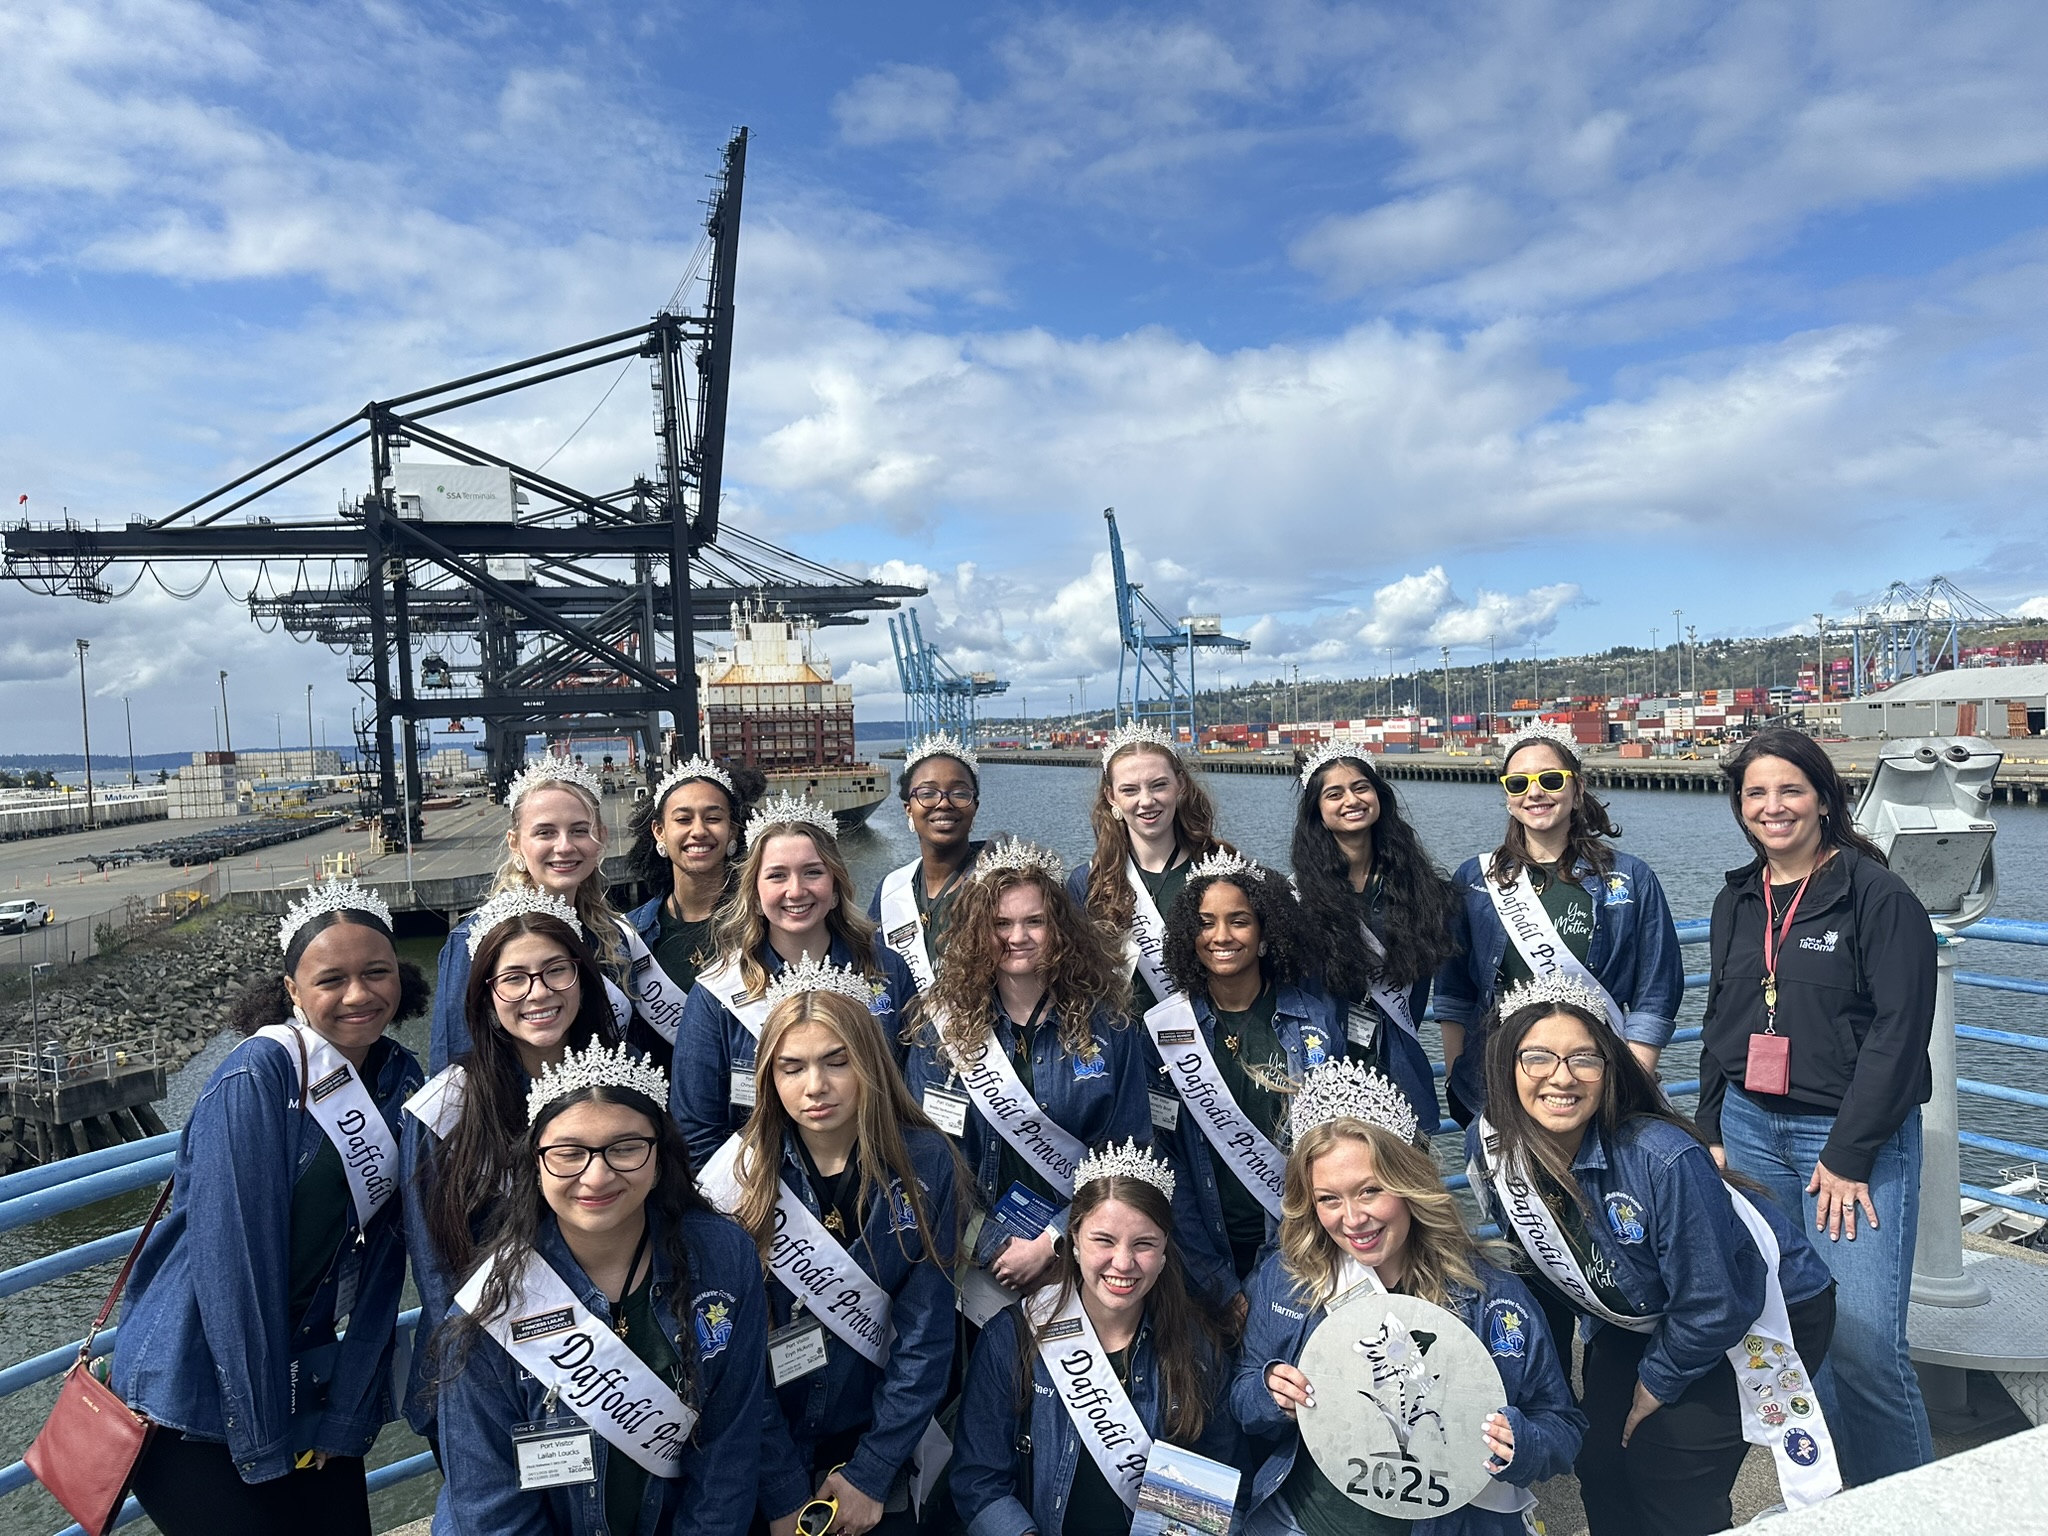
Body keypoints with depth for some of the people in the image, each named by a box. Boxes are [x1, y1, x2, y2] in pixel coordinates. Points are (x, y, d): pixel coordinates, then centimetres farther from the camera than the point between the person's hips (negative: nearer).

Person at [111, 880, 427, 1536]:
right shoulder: (255, 1077, -21)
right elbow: (233, 1261, -21)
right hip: (197, 1401, -5)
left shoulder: (401, 1078, -2)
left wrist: (344, 1418, -4)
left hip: (309, 1384, 6)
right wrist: (266, 1442, -16)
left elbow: (380, 1258, -1)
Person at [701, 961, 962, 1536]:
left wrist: (870, 1475, -12)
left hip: (878, 1444, 0)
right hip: (762, 1455, 0)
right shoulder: (738, 1175, -14)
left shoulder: (925, 1163, -15)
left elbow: (926, 1334, -11)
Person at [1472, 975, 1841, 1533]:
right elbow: (1541, 1268, 1)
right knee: (1599, 1460, 3)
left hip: (1761, 1312, -5)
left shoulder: (1663, 1160, -37)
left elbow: (1714, 1307, -25)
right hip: (1641, 1315, 5)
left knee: (1668, 1471, -10)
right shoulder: (1489, 1145, -19)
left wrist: (1657, 1384, -9)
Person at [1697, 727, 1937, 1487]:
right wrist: (1713, 1133, 11)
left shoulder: (1879, 896, -7)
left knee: (1862, 1339, -8)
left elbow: (1899, 1032, -12)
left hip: (1855, 1138, -5)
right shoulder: (1736, 900, 10)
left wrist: (1849, 1154, -13)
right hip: (1751, 1130, 5)